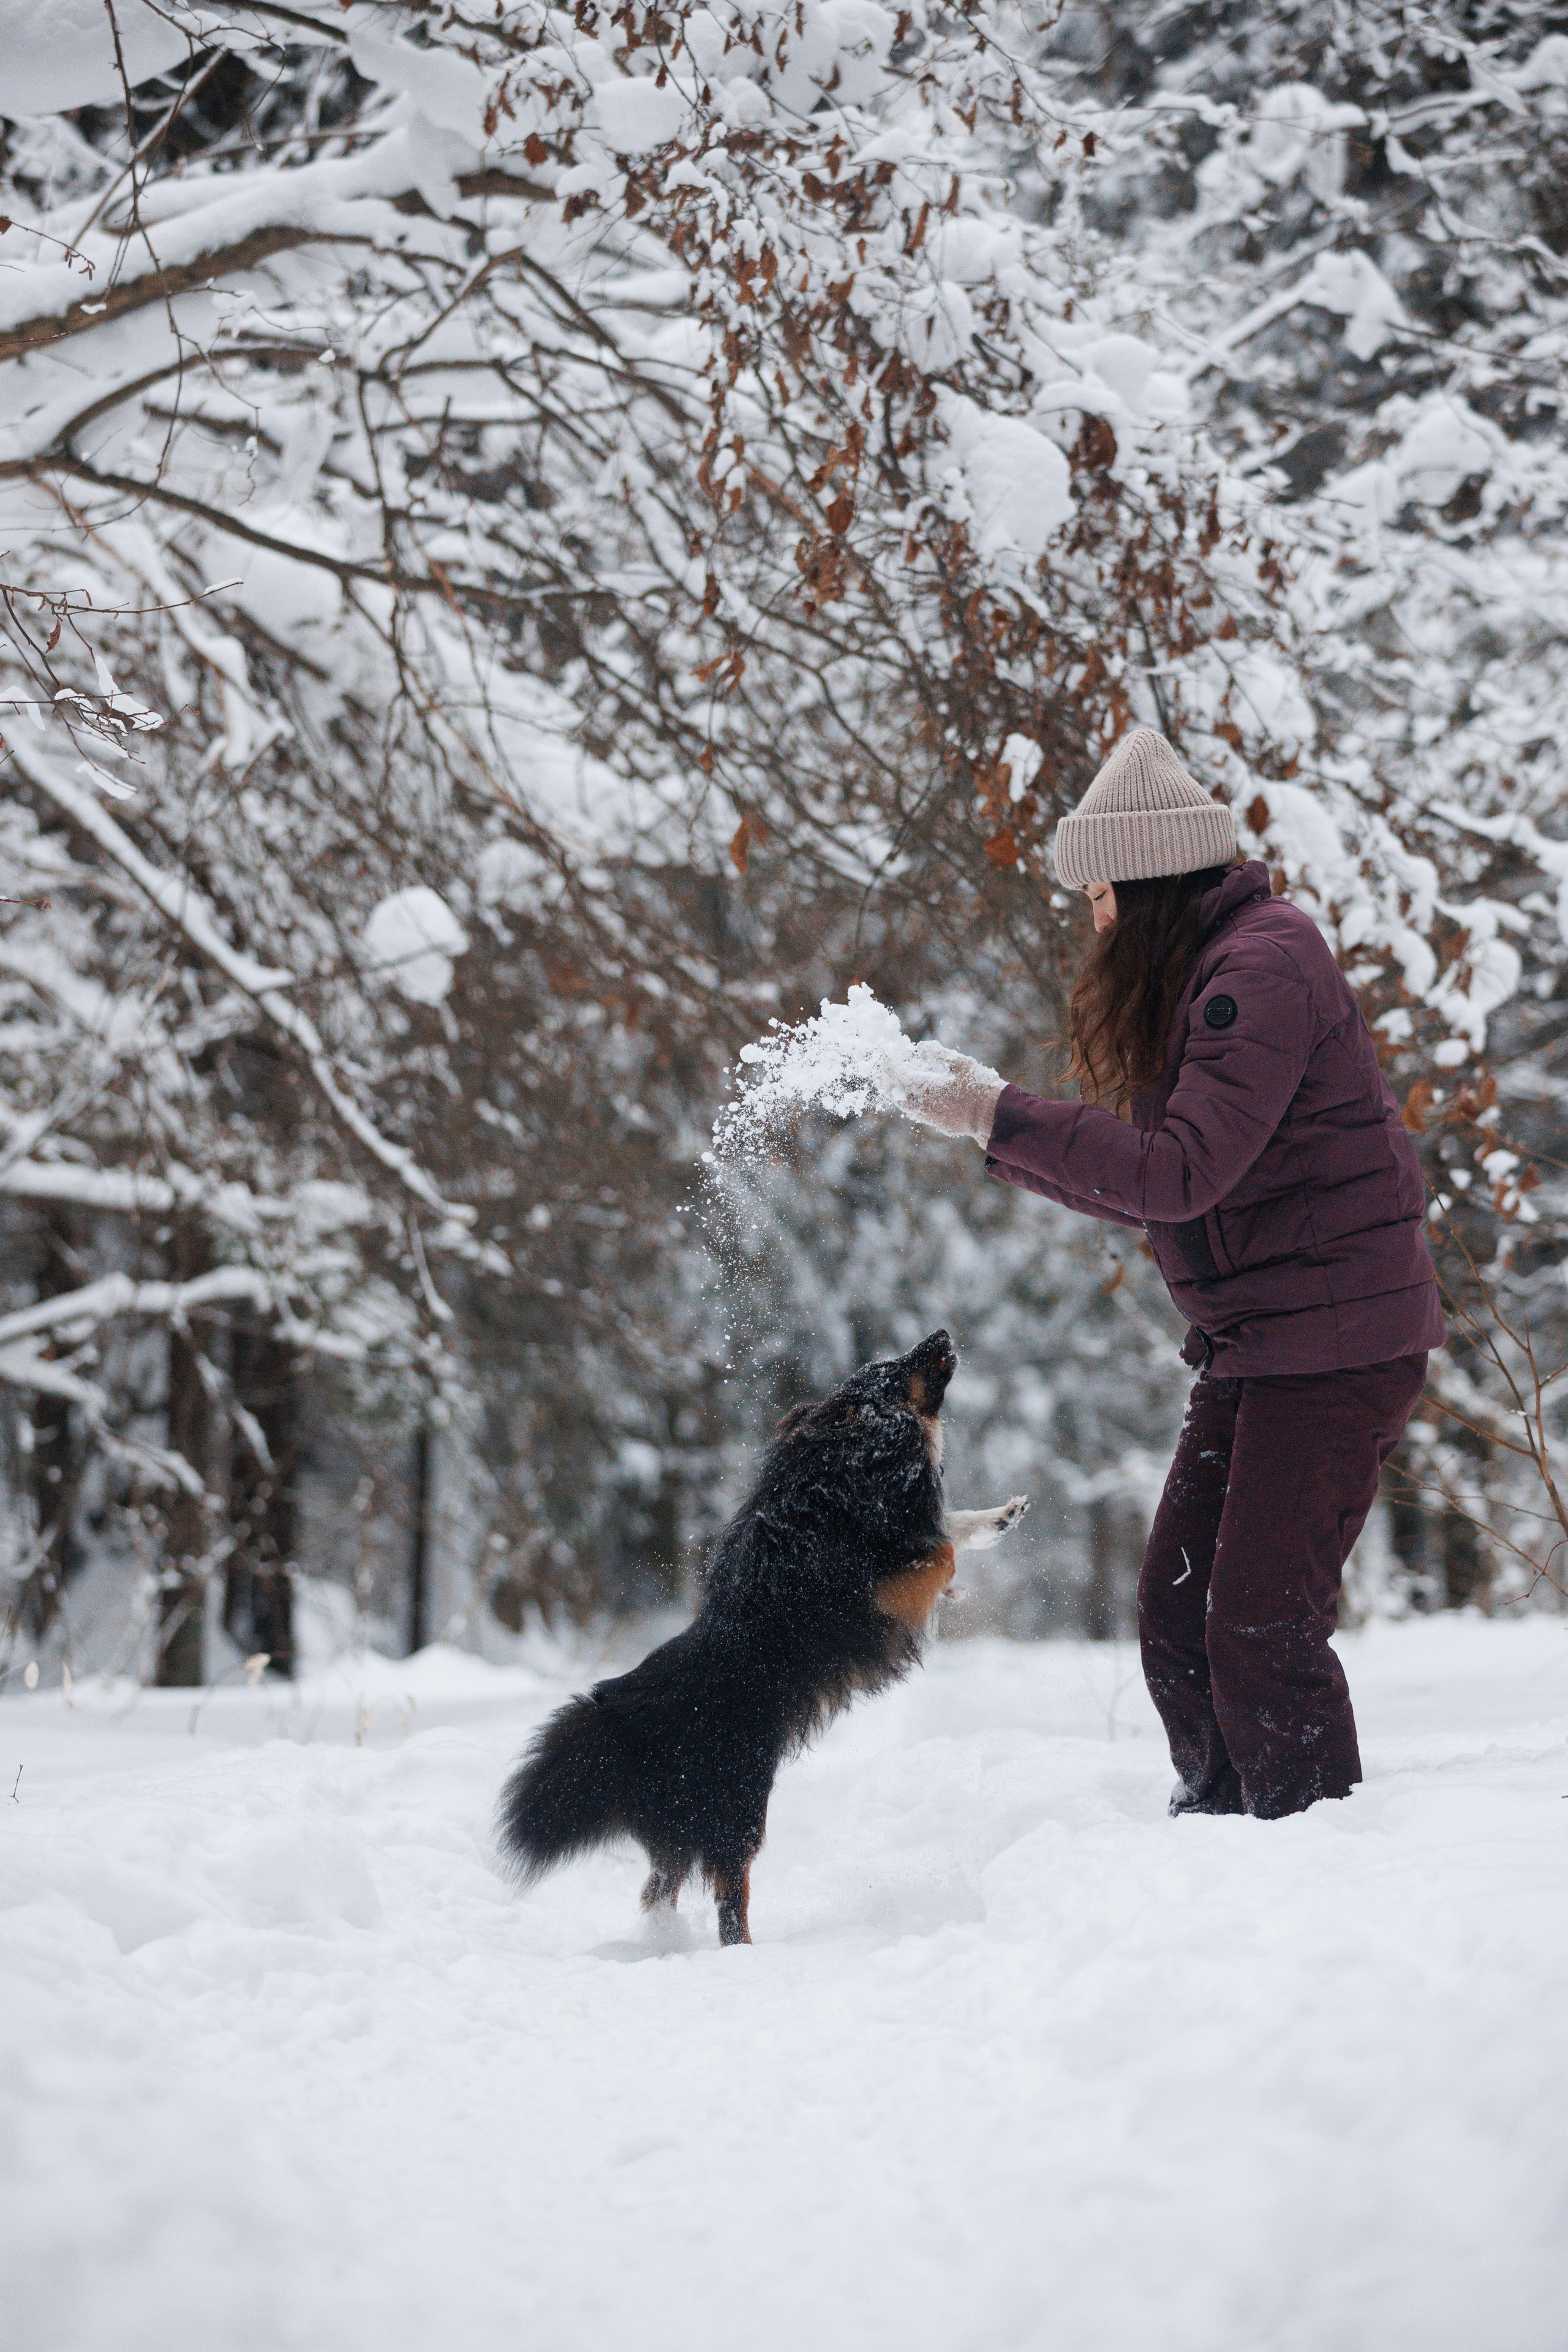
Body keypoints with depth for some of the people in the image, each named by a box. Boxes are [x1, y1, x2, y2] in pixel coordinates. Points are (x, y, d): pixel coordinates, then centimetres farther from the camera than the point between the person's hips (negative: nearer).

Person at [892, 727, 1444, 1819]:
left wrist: (1004, 1115, -20)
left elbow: (1181, 1173, -23)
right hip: (1259, 1343, 10)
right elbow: (1146, 1187, 16)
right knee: (1176, 1619, 8)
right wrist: (997, 1132, 9)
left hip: (1339, 1339, -10)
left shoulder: (1264, 967, -16)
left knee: (1259, 1627, -11)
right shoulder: (1197, 972, 15)